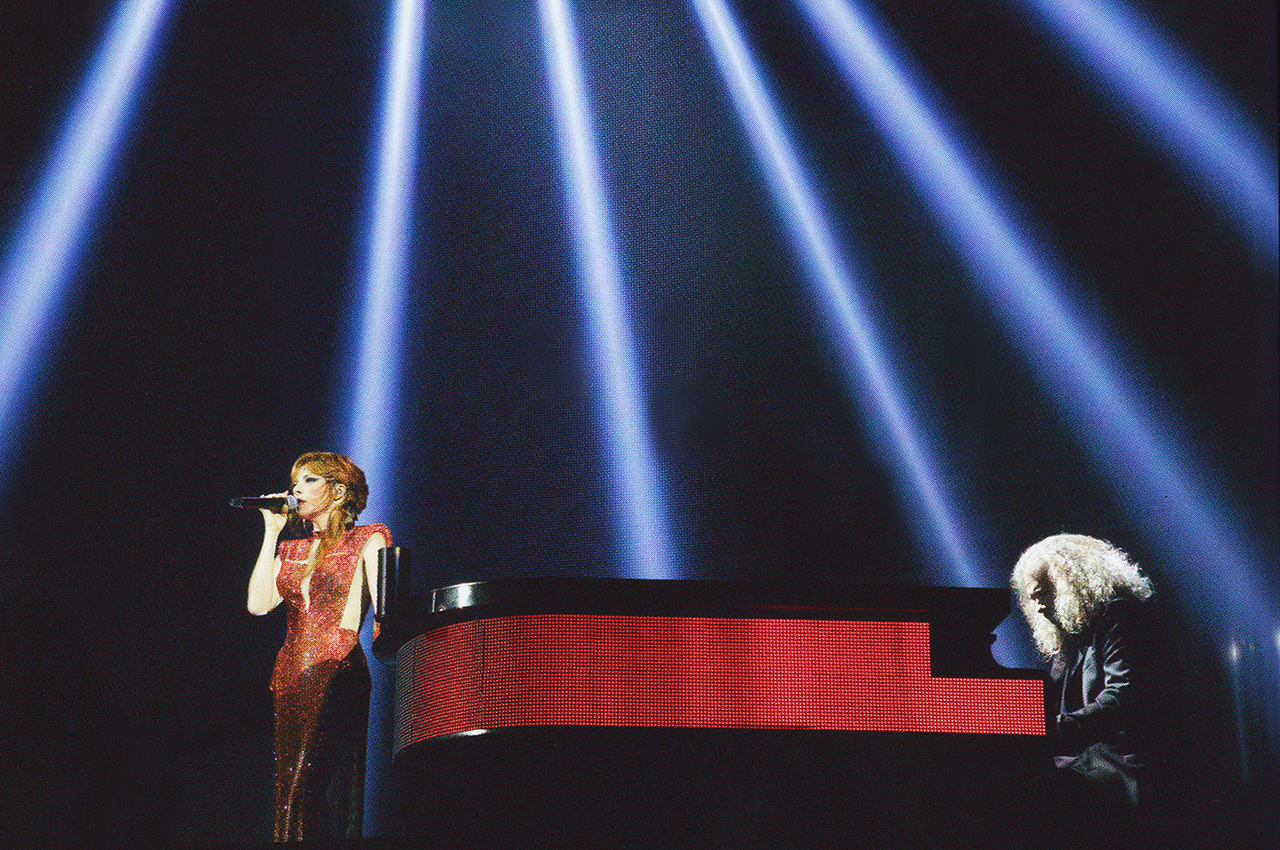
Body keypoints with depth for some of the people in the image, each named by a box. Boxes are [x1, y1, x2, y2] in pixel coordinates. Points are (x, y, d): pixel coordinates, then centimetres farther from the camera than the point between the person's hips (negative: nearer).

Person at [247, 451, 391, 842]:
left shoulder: (367, 540, 6)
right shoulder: (291, 550, 22)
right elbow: (259, 603, 8)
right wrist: (272, 532, 12)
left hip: (336, 672, -6)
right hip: (291, 674, 6)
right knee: (289, 787, 0)